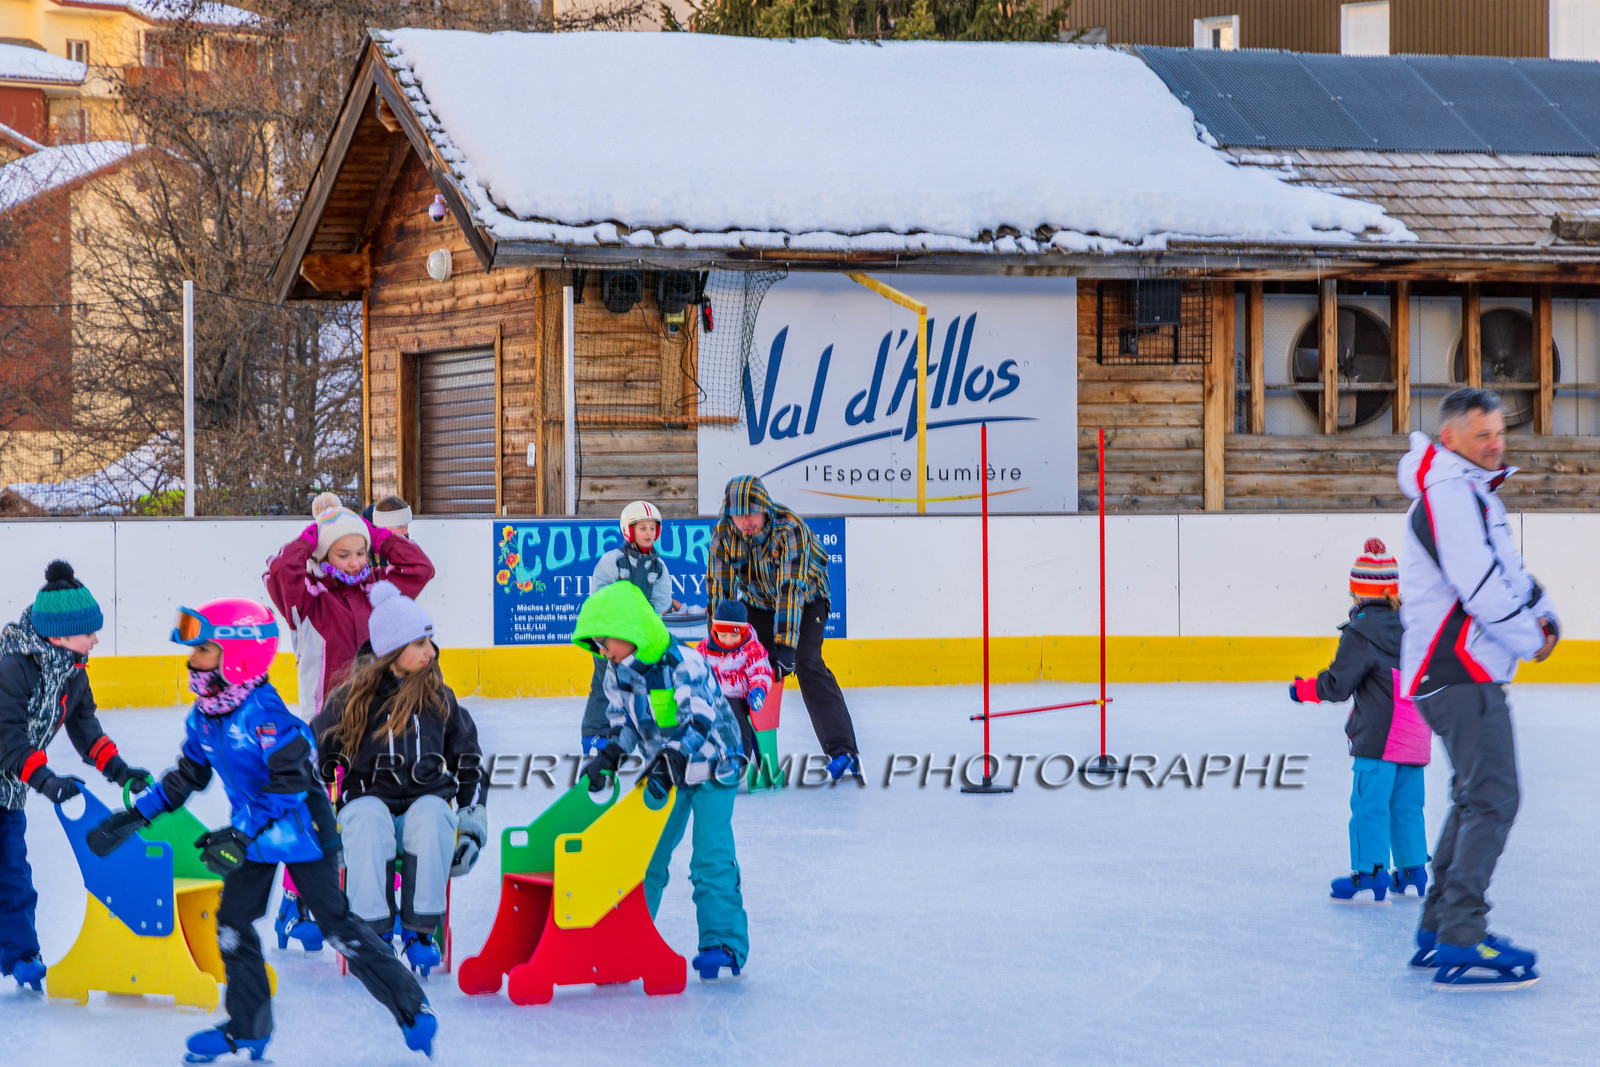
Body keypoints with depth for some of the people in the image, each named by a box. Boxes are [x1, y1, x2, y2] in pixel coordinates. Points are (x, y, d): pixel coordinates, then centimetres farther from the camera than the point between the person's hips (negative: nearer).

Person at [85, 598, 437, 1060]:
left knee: (337, 923, -7)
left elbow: (292, 780, -29)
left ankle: (413, 1010, 3)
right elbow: (188, 775, 15)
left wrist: (244, 836, -32)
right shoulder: (204, 718, 1)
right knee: (232, 921, 5)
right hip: (252, 832, 8)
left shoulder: (263, 714, -25)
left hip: (299, 827, -8)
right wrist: (133, 816, 12)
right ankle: (247, 1029, 17)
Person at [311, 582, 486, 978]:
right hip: (369, 800, -1)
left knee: (432, 815, -35)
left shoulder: (439, 699, 9)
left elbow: (468, 760, 18)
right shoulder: (352, 700, 2)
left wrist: (473, 820, 9)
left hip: (426, 800, 1)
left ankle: (420, 932, -27)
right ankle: (373, 931, -32)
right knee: (367, 820, -37)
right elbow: (310, 759, 9)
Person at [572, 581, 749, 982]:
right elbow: (623, 723, 5)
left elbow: (699, 720, -31)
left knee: (711, 857, -12)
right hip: (665, 770, 7)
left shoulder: (684, 664, -26)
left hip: (712, 765, -7)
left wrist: (669, 764, -39)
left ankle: (724, 944, -7)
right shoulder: (617, 673, -5)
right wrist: (609, 758, -12)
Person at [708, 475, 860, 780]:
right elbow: (719, 588, -15)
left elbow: (790, 588, -37)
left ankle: (842, 751, -23)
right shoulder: (723, 534, -20)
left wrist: (785, 645, -41)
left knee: (806, 662, -20)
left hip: (805, 602, -4)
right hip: (757, 603, 4)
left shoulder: (789, 528, -33)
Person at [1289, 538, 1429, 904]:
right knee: (1407, 804, 15)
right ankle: (1412, 873, 18)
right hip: (1416, 736, 8)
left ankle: (1370, 875, -8)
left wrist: (1305, 689, 6)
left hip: (1379, 736, -8)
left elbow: (1338, 684, -9)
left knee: (1369, 804, -5)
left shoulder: (1360, 632, -11)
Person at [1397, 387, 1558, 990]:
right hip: (1458, 673, -11)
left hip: (1470, 672, 11)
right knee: (1493, 798, -16)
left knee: (1476, 797, 18)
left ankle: (1438, 929, 24)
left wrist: (1539, 614, 7)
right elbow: (1479, 585, -23)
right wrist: (1529, 640, -10)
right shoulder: (1446, 494, -16)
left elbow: (1505, 568, 25)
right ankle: (1461, 946, -19)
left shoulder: (1474, 492, 19)